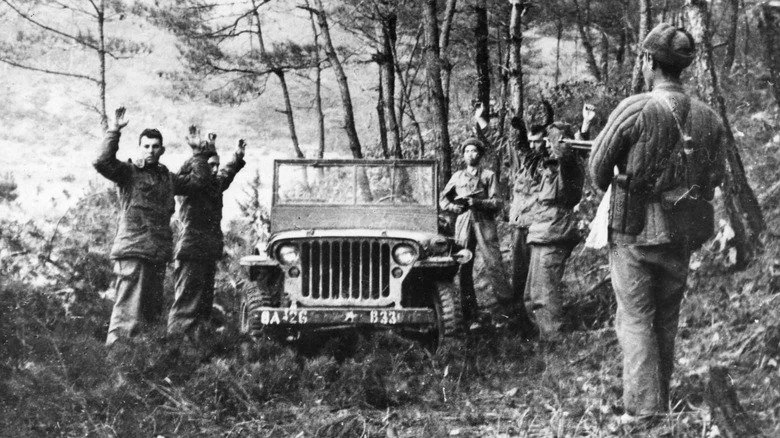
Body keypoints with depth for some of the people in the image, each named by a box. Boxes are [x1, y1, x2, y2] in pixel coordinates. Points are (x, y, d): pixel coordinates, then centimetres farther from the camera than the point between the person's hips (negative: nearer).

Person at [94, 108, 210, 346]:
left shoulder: (167, 178, 20)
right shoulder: (128, 172, 0)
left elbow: (195, 180, 21)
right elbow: (102, 162, -16)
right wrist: (115, 130, -21)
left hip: (158, 254, 7)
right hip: (133, 252, -7)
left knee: (152, 312, 14)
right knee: (128, 314, -13)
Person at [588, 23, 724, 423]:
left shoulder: (635, 109, -16)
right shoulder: (709, 118, -2)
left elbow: (598, 167, -8)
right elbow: (715, 179, 4)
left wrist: (612, 187, 13)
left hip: (634, 230, -4)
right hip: (681, 236, 4)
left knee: (635, 319, 3)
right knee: (666, 320, 17)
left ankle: (643, 409, -1)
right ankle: (663, 401, 28)